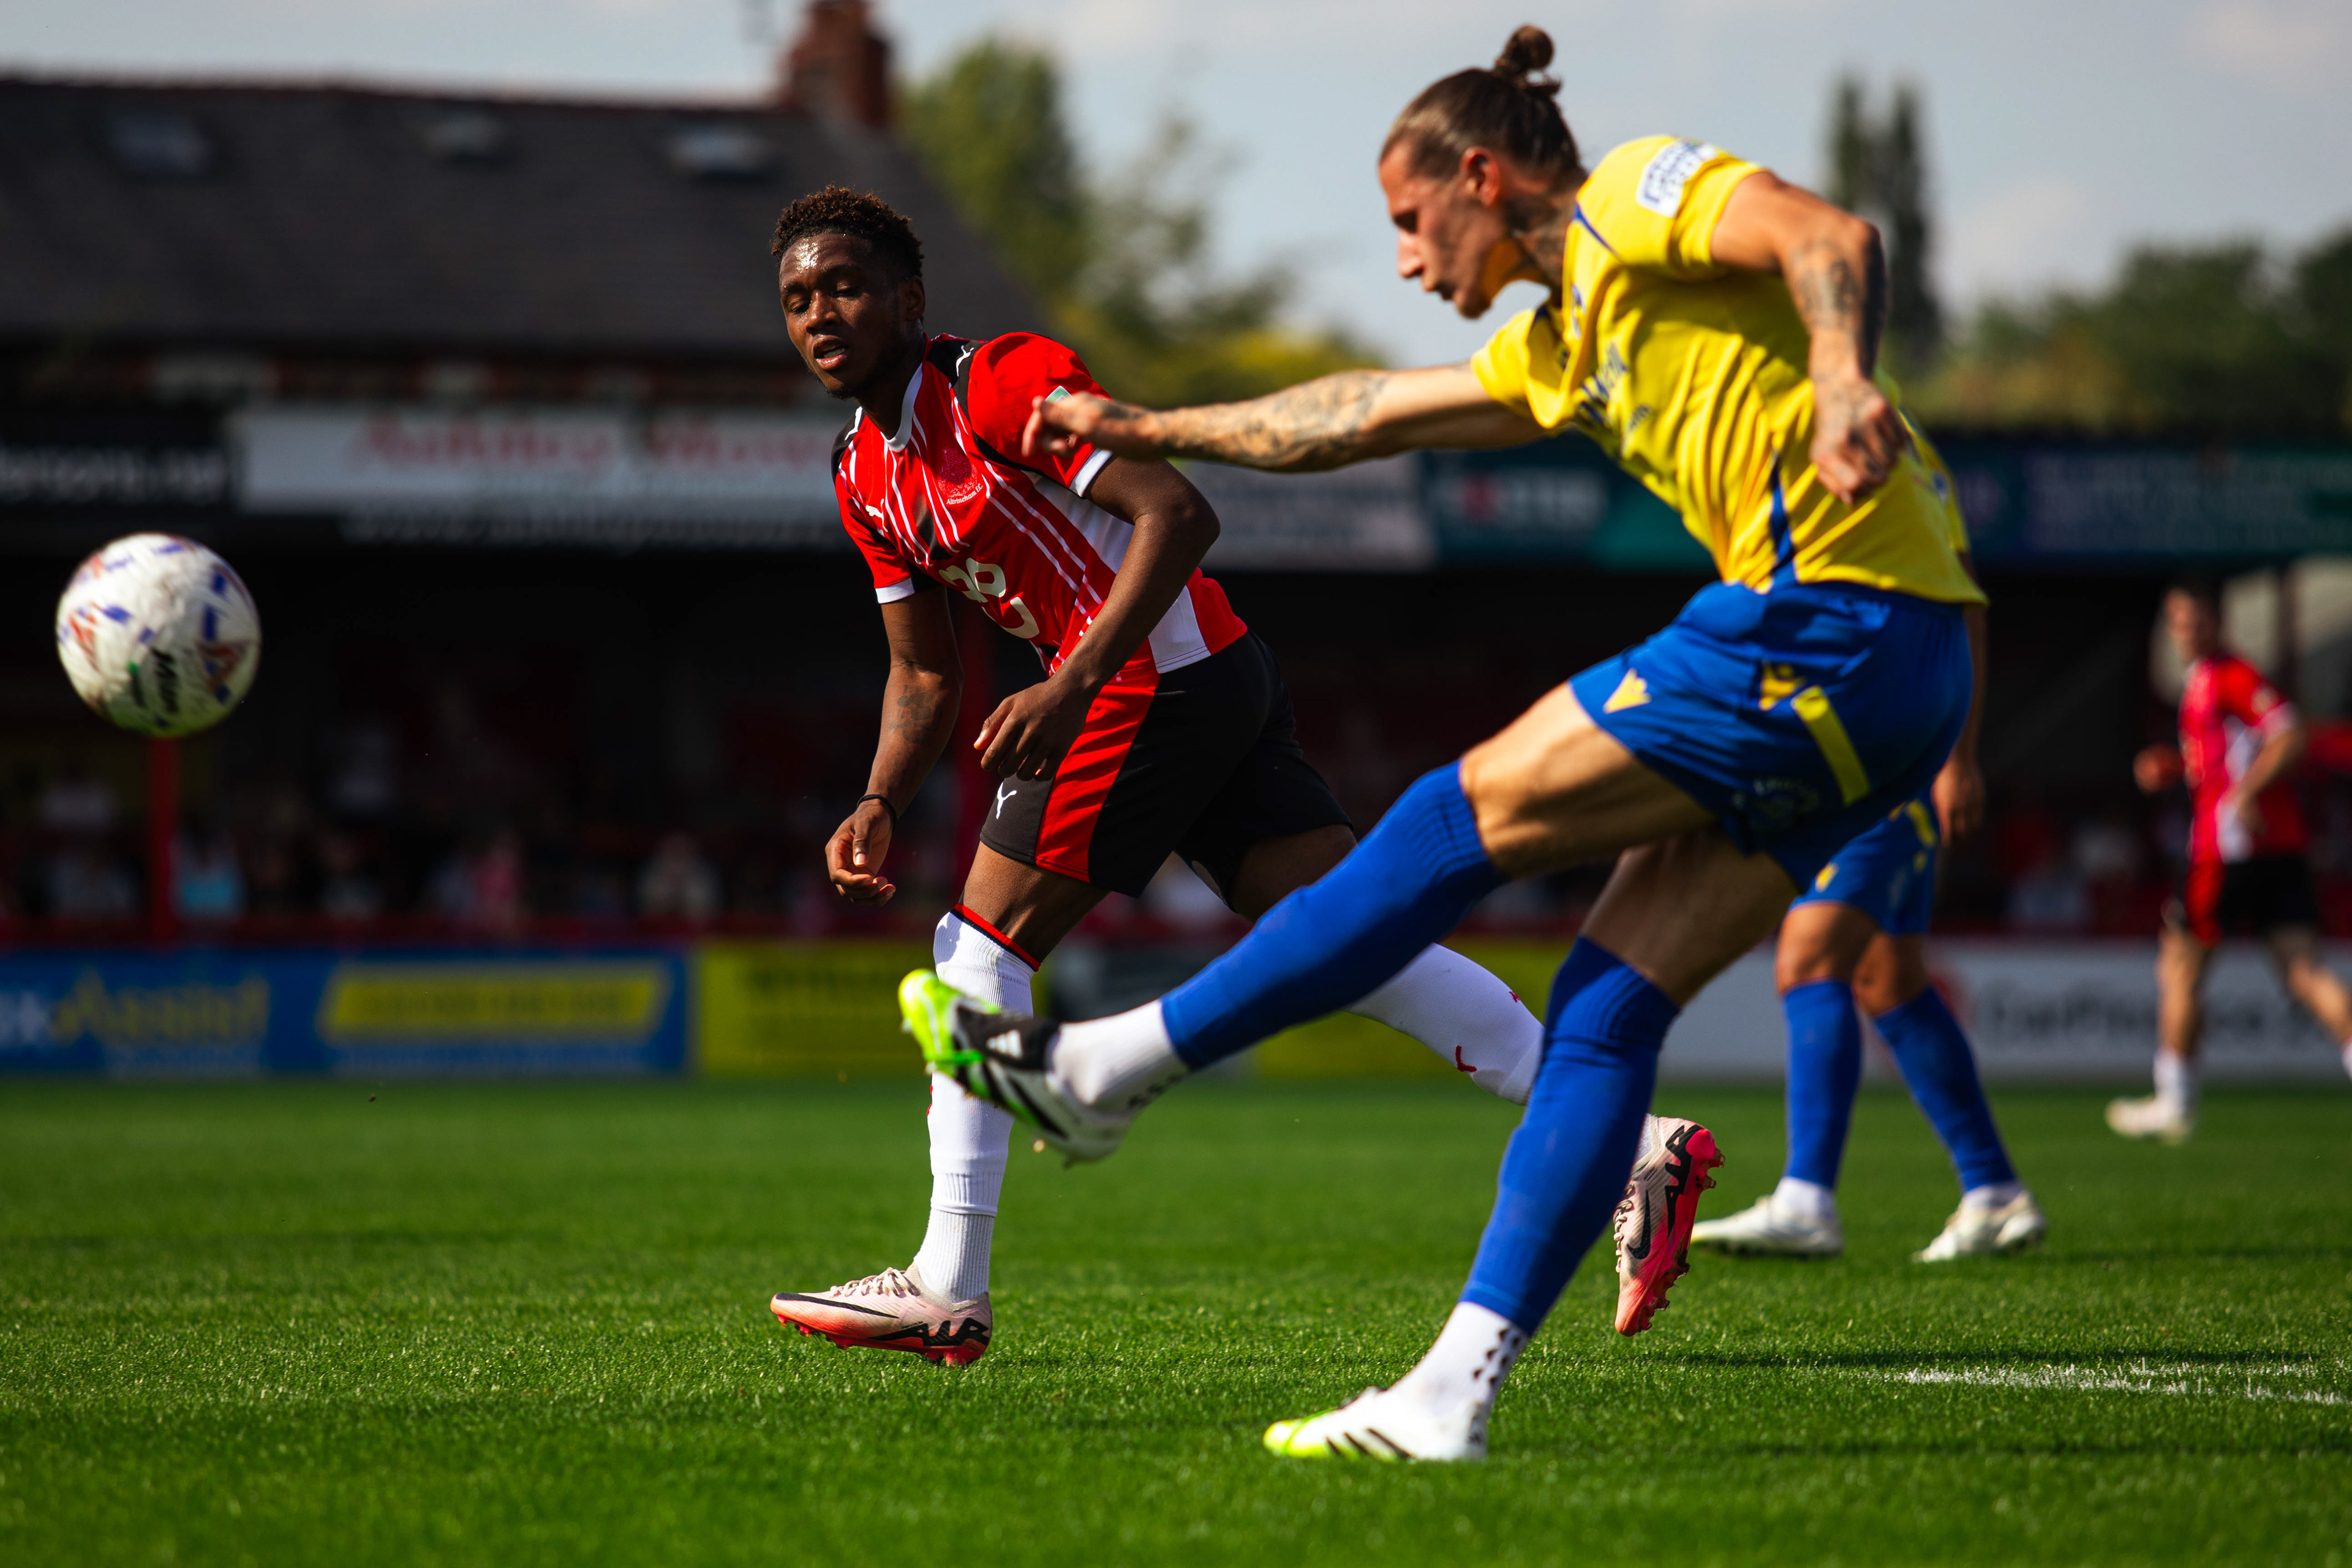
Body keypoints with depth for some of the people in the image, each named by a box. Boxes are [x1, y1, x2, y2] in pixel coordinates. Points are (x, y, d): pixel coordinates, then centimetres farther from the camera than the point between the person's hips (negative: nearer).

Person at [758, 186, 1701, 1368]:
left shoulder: (1001, 379, -12)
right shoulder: (867, 475, 15)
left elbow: (1177, 514, -20)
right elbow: (923, 672, 20)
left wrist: (1072, 683, -27)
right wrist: (877, 806, 2)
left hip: (1156, 679, -9)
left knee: (985, 943, -6)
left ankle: (946, 1292, -3)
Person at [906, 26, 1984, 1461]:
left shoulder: (1642, 191, 0)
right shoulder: (1560, 342, 26)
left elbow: (1833, 238, -18)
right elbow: (1360, 418, 37)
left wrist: (1842, 379, -37)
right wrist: (1155, 429, 44)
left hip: (1831, 616, -9)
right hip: (1882, 687, 9)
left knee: (1470, 817, -3)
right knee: (1610, 1007, 4)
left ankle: (1107, 1069, 5)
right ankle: (1455, 1393, 0)